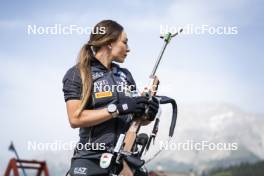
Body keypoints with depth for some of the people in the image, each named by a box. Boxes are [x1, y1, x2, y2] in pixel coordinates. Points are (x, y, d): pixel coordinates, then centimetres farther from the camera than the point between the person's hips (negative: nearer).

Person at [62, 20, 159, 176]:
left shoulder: (125, 75, 13)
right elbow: (75, 118, -14)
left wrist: (148, 114, -6)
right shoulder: (77, 74, -3)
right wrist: (118, 108, -19)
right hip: (91, 161, -4)